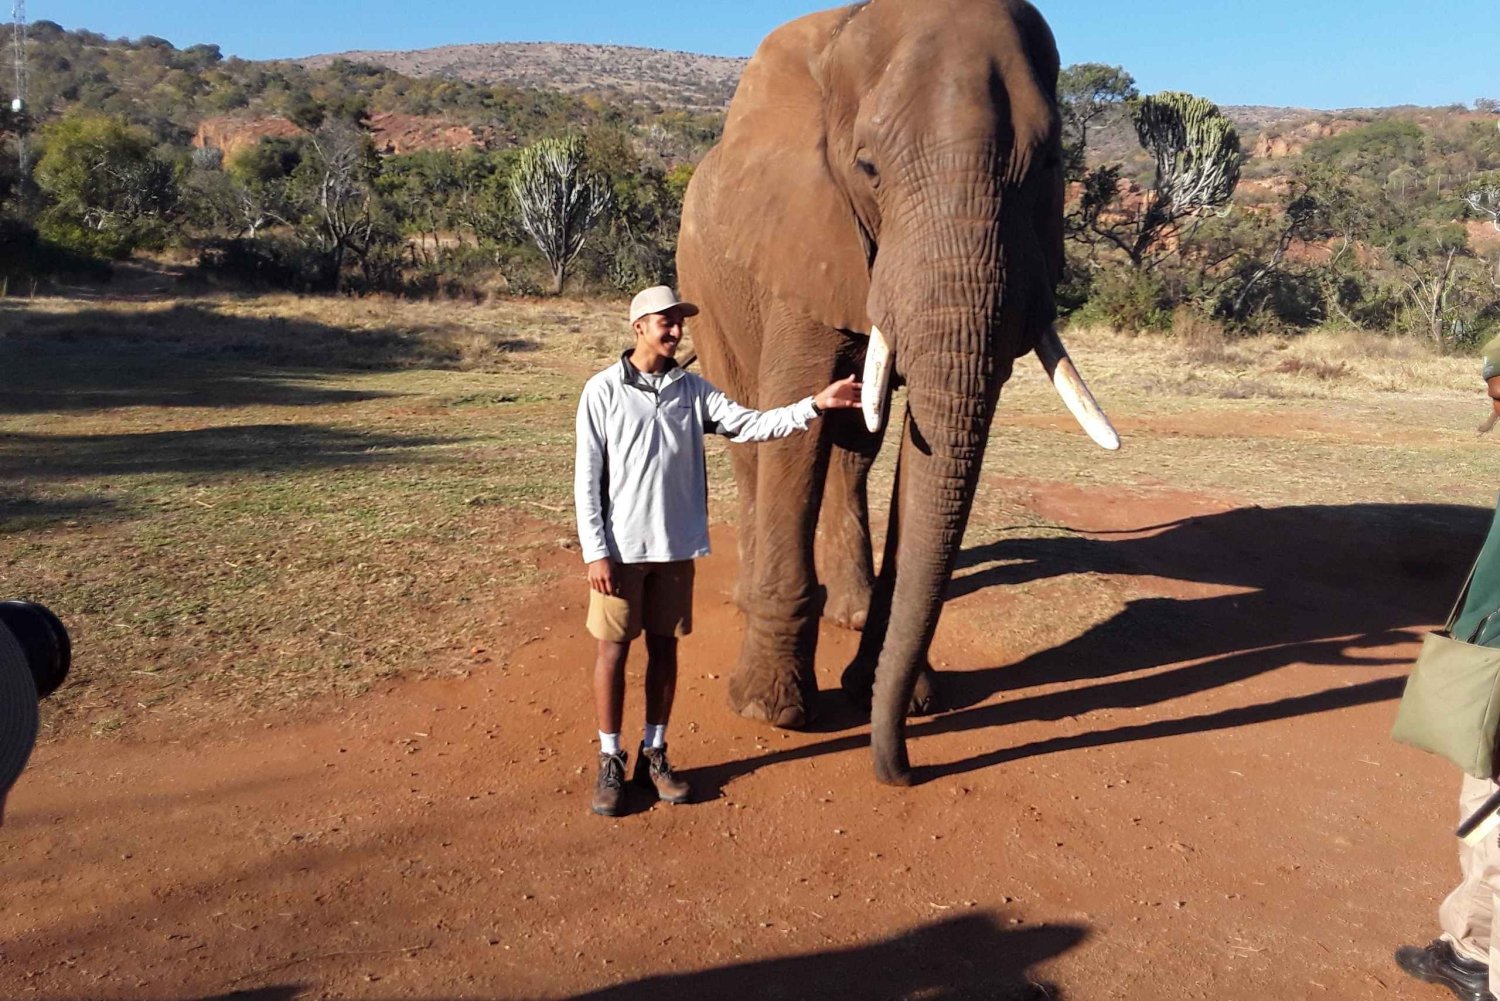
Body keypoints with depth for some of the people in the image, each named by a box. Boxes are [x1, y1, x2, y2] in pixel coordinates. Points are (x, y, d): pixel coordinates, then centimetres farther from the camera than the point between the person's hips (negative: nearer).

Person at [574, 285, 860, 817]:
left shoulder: (692, 389, 5)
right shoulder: (603, 390, -6)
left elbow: (748, 424, -3)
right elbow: (587, 477, -6)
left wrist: (815, 405, -15)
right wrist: (595, 551, -11)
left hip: (676, 545, 4)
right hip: (620, 548, -3)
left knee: (664, 647, 11)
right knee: (613, 649, 5)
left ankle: (655, 753, 27)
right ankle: (610, 762, 19)